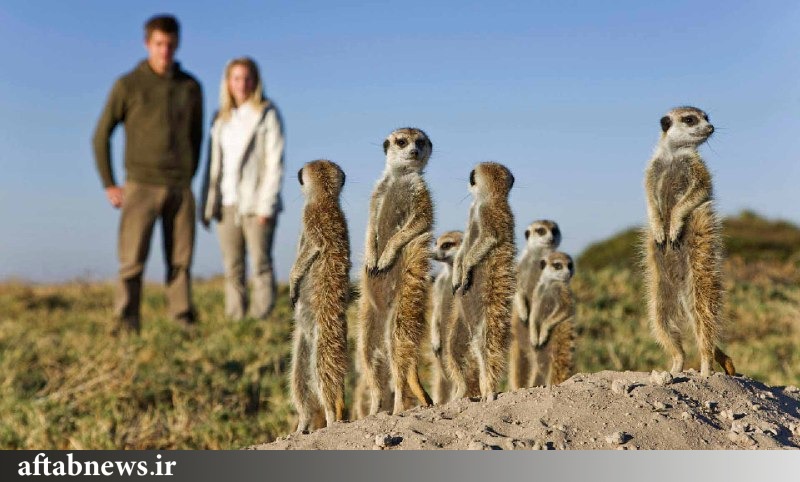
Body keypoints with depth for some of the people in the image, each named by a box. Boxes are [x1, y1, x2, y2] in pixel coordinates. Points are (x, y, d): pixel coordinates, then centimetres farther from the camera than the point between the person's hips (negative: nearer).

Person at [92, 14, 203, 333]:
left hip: (179, 188, 2)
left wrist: (188, 181, 12)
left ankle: (185, 323, 7)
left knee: (180, 260, 1)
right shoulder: (127, 85, -2)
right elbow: (101, 136, 3)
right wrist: (108, 185, -1)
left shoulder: (191, 87, 6)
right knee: (133, 261, -5)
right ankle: (127, 327, -2)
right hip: (140, 186, -2)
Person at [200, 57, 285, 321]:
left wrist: (266, 206, -14)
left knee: (260, 266, -6)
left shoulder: (267, 114, -1)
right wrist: (208, 205, 9)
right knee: (232, 271, 5)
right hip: (227, 204, 5)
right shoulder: (222, 118, 15)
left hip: (256, 205, -5)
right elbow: (214, 163, 17)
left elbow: (275, 163, -6)